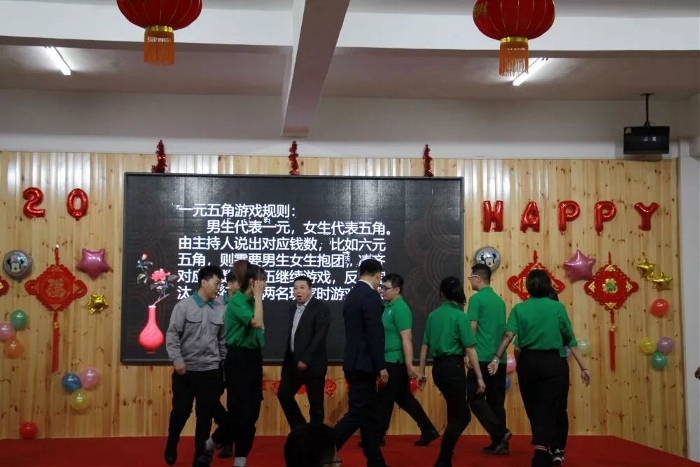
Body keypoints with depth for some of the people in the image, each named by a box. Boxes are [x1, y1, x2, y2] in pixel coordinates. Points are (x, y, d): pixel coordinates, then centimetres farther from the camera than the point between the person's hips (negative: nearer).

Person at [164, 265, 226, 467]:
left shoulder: (220, 310, 1)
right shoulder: (184, 305, -6)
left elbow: (223, 340, 8)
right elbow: (172, 334, -7)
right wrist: (177, 359, -16)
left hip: (210, 371, 2)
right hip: (185, 370, -2)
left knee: (206, 414, 7)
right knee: (181, 411, 6)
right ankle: (171, 447, 32)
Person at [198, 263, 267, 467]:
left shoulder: (252, 301, 10)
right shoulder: (236, 301, -13)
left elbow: (258, 328, 11)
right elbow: (256, 323, -24)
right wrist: (258, 297, -16)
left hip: (253, 358, 8)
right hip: (239, 359, -8)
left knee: (251, 414, 8)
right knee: (240, 413, -5)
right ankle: (209, 446, 17)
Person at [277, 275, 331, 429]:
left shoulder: (321, 308, -11)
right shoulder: (293, 308, 12)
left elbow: (319, 337, -18)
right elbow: (291, 335, 15)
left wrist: (305, 360, -21)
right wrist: (288, 358, 11)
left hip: (313, 363, -8)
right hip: (293, 361, 8)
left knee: (315, 404, 0)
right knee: (284, 395, 11)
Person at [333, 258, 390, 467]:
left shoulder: (351, 294, 13)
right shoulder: (371, 296, -15)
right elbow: (375, 334, -20)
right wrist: (381, 366, -15)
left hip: (354, 361, 10)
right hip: (363, 363, -10)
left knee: (369, 414, 13)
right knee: (357, 414, -6)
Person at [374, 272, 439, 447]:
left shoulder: (399, 308, -17)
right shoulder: (389, 306, 11)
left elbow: (407, 338, -22)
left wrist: (409, 365, -25)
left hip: (396, 361, -9)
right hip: (391, 360, 9)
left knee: (385, 400, 1)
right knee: (404, 398, 14)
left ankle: (378, 437, 11)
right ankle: (429, 431, 19)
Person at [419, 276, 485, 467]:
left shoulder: (433, 315, 8)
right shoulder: (460, 315, -9)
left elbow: (425, 346, 11)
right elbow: (470, 349, -10)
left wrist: (422, 372, 19)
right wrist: (479, 377, -7)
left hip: (438, 368, 6)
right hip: (454, 367, -6)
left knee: (463, 415, 19)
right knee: (456, 418, 4)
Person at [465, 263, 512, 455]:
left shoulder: (476, 298, -8)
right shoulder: (499, 300, 13)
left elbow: (472, 328, -12)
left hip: (482, 357, -7)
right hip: (499, 358, 7)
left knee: (475, 398, 1)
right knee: (496, 400, 10)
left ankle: (499, 433, -12)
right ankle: (500, 442, 10)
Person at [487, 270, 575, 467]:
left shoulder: (519, 308, -1)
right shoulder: (557, 307, -3)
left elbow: (508, 335, -12)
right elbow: (568, 337, 5)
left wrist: (496, 358, -14)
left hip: (527, 361, 2)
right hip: (551, 361, -2)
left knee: (533, 407, 17)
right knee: (546, 408, 0)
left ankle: (542, 451, 31)